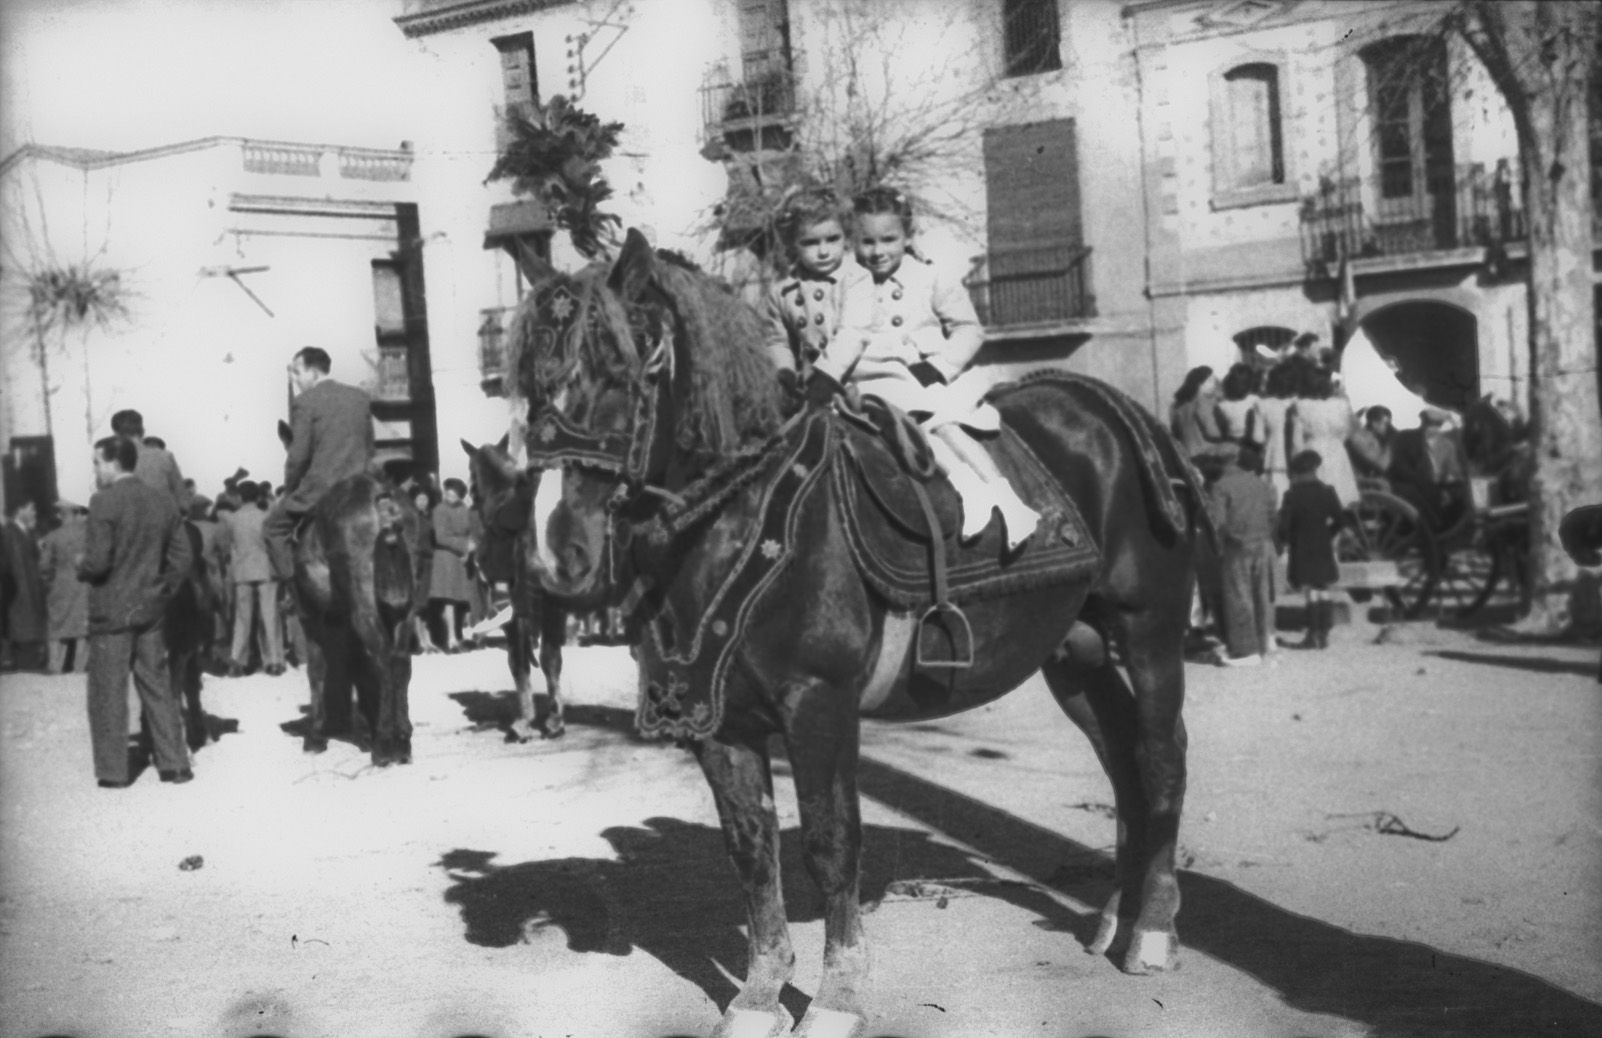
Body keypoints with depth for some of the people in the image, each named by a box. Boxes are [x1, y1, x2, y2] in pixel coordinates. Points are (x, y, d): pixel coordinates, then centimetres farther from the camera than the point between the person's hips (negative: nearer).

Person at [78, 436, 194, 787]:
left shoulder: (104, 502, -13)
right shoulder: (161, 501, 6)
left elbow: (97, 561, -17)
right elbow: (182, 556, 5)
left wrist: (81, 571, 3)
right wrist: (161, 589, 11)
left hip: (111, 612, -5)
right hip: (150, 611, 5)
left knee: (108, 692, 3)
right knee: (157, 687, 11)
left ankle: (112, 771, 5)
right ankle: (174, 762, 11)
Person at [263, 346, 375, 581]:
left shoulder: (304, 403, -6)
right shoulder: (361, 398, 13)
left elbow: (299, 455, -7)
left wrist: (289, 490, 6)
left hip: (319, 487, -5)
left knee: (273, 527, 11)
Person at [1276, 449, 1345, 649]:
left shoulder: (1292, 496, -11)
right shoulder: (1327, 492, 1)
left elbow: (1283, 525, -14)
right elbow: (1340, 519, 3)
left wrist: (1282, 539, 5)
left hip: (1302, 550, -4)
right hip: (1323, 549, 4)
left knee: (1311, 592, -2)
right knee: (1322, 592, 12)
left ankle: (1314, 635, -2)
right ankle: (1324, 634, 12)